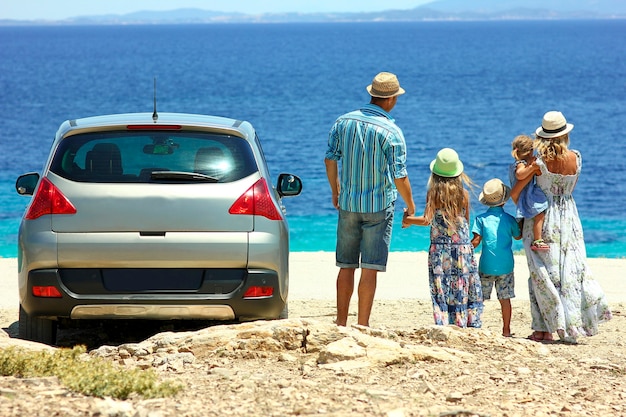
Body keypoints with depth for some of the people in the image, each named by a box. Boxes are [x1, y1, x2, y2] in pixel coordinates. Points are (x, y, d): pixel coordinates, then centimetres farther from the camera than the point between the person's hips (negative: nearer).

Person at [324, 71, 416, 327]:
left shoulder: (343, 122, 1)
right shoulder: (391, 132, -13)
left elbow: (330, 159, 6)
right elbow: (400, 176, -12)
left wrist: (335, 190, 22)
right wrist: (410, 204, 5)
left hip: (348, 203, 4)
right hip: (379, 206, -4)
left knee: (346, 266, 11)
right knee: (370, 268, -1)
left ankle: (341, 323, 13)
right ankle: (362, 325, -1)